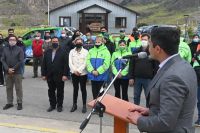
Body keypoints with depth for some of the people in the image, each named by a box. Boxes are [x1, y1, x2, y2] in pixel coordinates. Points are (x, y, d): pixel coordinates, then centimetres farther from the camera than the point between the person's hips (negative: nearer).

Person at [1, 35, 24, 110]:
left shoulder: (19, 49, -1)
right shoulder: (5, 49, 9)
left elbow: (21, 61, -8)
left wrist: (13, 69, -12)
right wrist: (8, 69, -9)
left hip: (17, 72, -4)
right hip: (7, 72, 4)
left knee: (18, 88, 1)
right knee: (9, 88, 9)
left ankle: (19, 103, 10)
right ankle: (9, 103, 19)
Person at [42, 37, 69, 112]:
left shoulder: (62, 52, -3)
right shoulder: (47, 52, 10)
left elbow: (66, 64, -8)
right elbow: (44, 64, 9)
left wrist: (65, 75, -15)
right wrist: (43, 74, 3)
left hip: (59, 76, -4)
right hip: (50, 76, 4)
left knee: (60, 92, 6)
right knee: (51, 91, 11)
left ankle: (59, 106, 18)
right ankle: (52, 105, 23)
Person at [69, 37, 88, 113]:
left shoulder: (85, 52, -1)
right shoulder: (72, 51, 7)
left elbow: (85, 63, -9)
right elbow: (70, 62, -1)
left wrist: (79, 70, -16)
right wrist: (74, 70, -13)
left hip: (83, 73, -2)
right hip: (74, 73, 2)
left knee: (83, 89, 3)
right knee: (75, 89, 11)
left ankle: (84, 105, 10)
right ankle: (74, 104, 20)